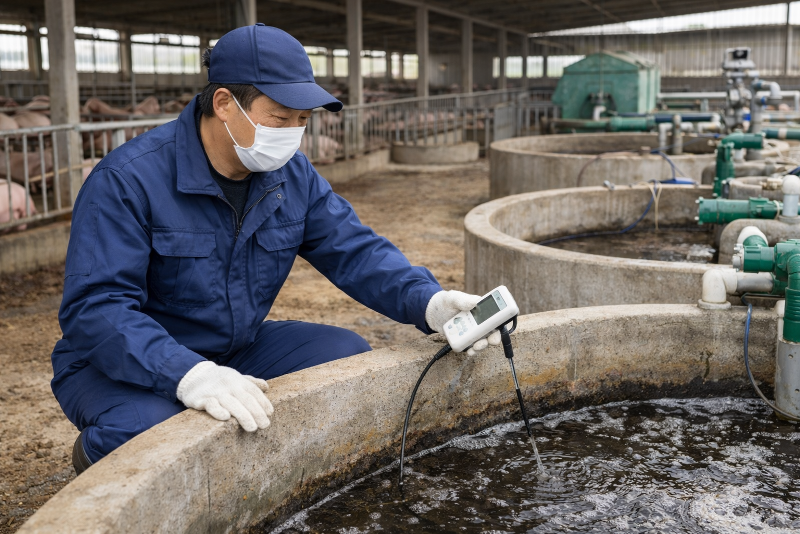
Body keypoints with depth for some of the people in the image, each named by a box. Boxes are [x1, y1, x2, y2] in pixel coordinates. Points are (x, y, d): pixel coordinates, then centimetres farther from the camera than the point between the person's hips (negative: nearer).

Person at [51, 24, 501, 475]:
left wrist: (431, 303, -23)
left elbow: (355, 251, -3)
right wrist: (190, 374, -47)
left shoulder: (293, 175, -3)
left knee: (349, 355, -8)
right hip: (120, 365, -5)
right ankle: (96, 454, 1)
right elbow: (94, 308, -30)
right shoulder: (129, 180, -24)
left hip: (236, 351, 6)